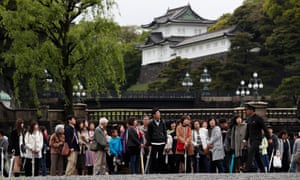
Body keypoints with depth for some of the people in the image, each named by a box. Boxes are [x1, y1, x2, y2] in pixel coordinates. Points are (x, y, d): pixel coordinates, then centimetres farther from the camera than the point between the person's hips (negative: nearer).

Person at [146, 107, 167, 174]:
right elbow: (148, 135, 1)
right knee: (153, 158, -4)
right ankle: (152, 172, 2)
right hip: (154, 144, -3)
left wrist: (165, 142, 4)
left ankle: (159, 171, 13)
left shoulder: (162, 123, 8)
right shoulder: (151, 124, 0)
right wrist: (149, 144, -4)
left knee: (160, 158, 5)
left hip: (162, 143, 3)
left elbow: (165, 133, 13)